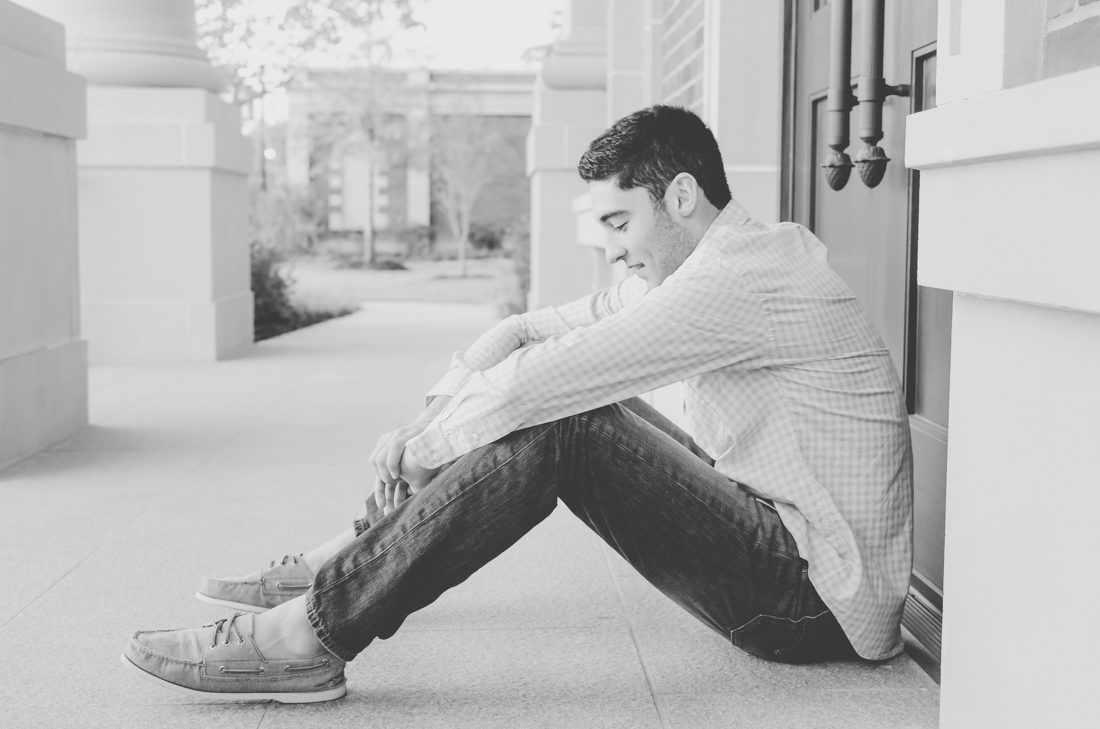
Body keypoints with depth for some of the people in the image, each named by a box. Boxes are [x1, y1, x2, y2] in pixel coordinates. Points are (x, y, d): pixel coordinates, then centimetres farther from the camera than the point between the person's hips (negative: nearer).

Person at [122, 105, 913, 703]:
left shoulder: (745, 275, -21)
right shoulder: (694, 273, 12)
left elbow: (532, 385, -24)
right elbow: (527, 330, 11)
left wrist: (422, 447, -9)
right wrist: (433, 416, -3)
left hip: (813, 601, -9)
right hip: (771, 540, 10)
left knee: (556, 426, -24)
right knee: (554, 411, 4)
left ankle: (305, 637, -22)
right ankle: (342, 564, 10)